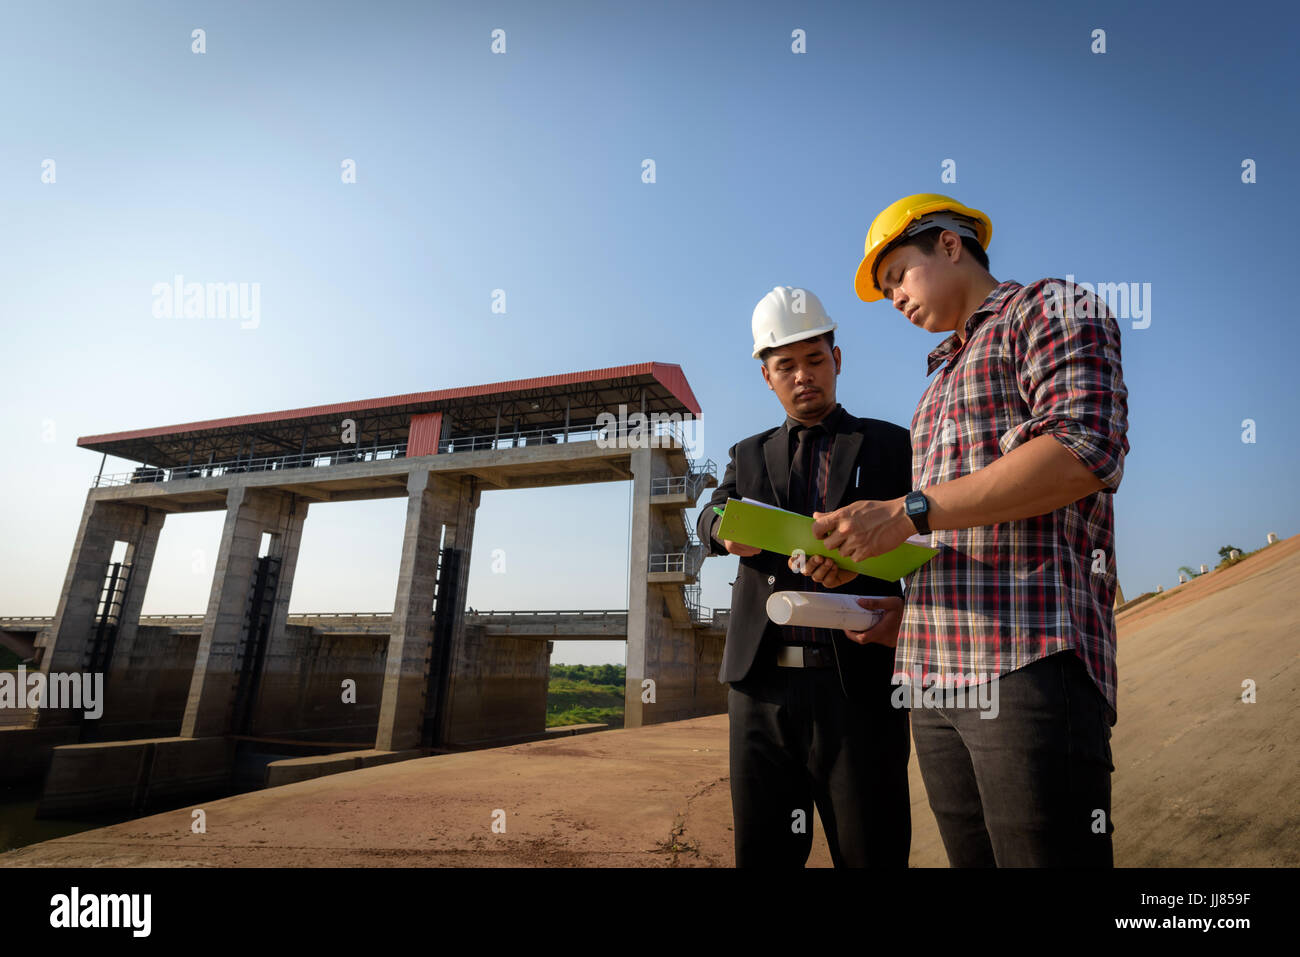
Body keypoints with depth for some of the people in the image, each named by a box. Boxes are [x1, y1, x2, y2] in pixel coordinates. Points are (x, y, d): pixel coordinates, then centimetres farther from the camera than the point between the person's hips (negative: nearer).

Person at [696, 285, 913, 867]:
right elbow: (709, 521, 2)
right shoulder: (750, 455, 18)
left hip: (858, 684, -2)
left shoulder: (890, 445, 11)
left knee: (872, 852, 2)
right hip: (761, 683, 3)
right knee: (762, 853, 10)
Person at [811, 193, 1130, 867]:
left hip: (1029, 661, -7)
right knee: (971, 857, 11)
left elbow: (1085, 452, -15)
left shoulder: (1051, 307, 5)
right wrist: (894, 615, 14)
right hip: (934, 674, 8)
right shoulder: (944, 381, 27)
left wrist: (908, 512, -16)